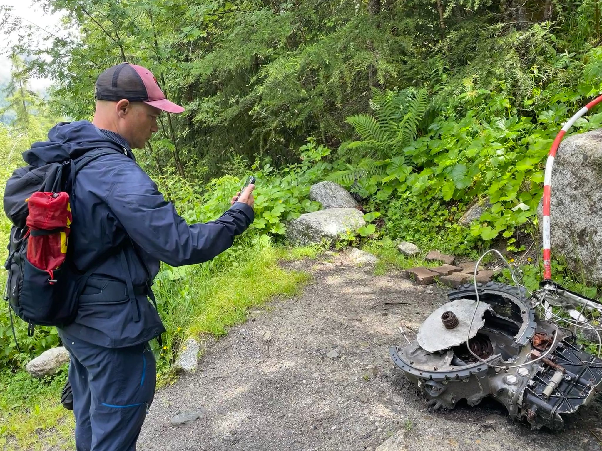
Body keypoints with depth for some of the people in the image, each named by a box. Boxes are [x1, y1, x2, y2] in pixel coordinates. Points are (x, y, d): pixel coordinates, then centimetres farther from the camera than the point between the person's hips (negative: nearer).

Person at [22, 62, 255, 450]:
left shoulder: (62, 159, 3)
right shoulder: (118, 175, -26)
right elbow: (181, 246, -27)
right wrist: (239, 214, -14)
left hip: (74, 318, 9)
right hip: (113, 329, -9)